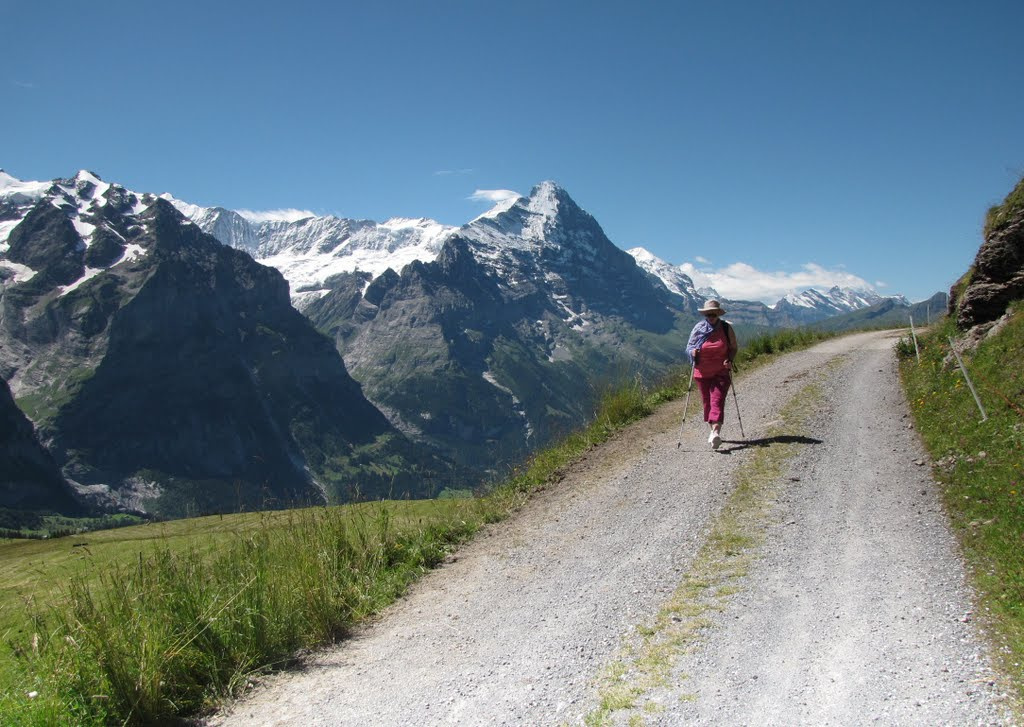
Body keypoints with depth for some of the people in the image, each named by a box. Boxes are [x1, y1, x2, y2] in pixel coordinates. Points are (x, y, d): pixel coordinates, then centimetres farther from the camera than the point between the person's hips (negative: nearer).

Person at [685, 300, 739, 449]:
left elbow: (734, 347, 6)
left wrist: (730, 361, -12)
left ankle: (716, 433, -27)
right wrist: (693, 352, -15)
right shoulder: (698, 329, 1)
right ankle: (714, 431, 25)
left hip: (721, 373, -3)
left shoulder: (726, 328, -2)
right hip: (702, 374, 3)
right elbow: (689, 347, 8)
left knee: (717, 401, -15)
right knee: (707, 402, 9)